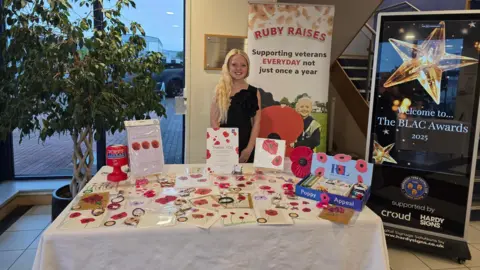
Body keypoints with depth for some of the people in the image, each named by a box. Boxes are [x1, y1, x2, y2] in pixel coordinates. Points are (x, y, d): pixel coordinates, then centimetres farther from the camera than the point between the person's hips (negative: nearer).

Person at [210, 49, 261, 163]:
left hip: (246, 146, 1)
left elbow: (256, 122, 1)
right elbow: (213, 120, -3)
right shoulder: (220, 90, 0)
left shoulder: (254, 92, 3)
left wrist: (249, 148, -7)